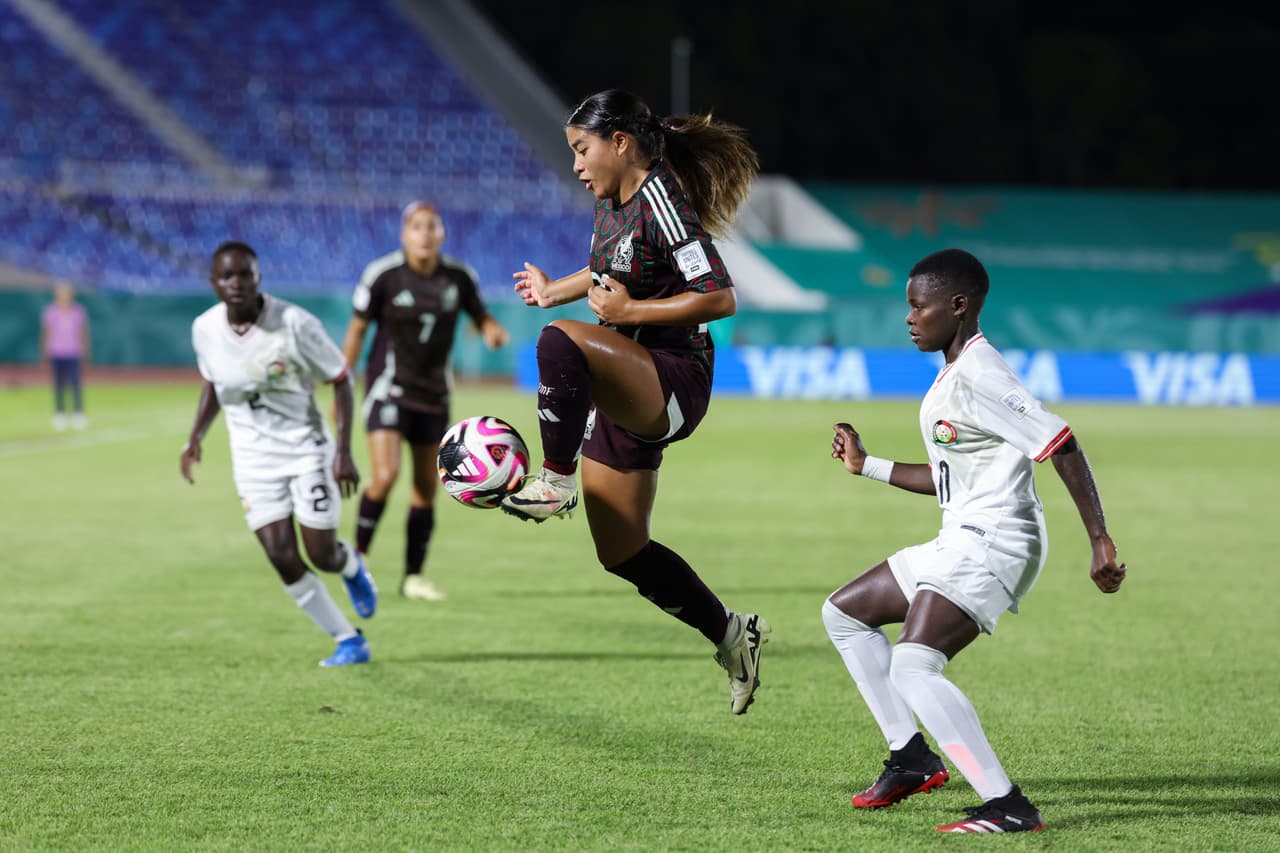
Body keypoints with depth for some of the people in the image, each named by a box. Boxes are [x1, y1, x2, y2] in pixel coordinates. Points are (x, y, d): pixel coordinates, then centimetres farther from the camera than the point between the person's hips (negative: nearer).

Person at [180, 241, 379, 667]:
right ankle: (349, 640, 9)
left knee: (322, 555, -3)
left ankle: (351, 565, 37)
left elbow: (340, 380, -9)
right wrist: (197, 436, 0)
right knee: (282, 559, -8)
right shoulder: (205, 329, -6)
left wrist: (343, 451, -15)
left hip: (306, 448, -3)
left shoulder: (294, 324, -19)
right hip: (252, 456, 3)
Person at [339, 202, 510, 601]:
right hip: (389, 389, -4)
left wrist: (494, 331, -14)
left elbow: (482, 317, 10)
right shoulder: (382, 274, -12)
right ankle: (358, 556, 1)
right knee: (386, 476, -19)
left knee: (427, 489, 6)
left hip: (434, 394, 4)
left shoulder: (459, 277, -3)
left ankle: (413, 576, 18)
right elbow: (356, 330, -3)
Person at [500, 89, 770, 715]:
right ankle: (733, 635, 28)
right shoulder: (611, 199, 10)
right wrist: (555, 291, 34)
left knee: (560, 343, -38)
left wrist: (629, 311, -21)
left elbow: (720, 298, -23)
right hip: (628, 393, 10)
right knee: (623, 554, 14)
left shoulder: (661, 203, -17)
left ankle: (557, 482, -24)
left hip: (673, 382, -10)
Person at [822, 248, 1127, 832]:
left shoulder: (978, 375, -16)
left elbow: (1061, 446, -22)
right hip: (960, 542, 11)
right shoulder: (951, 376, 17)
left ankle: (1008, 807, -24)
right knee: (844, 613, 20)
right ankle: (911, 760, 21)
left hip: (992, 543, -11)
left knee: (913, 668, -24)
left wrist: (1100, 540, -27)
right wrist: (867, 466, 26)